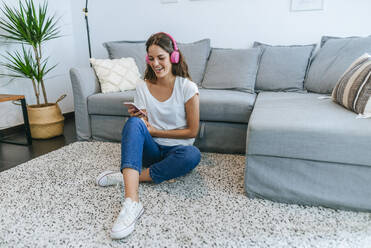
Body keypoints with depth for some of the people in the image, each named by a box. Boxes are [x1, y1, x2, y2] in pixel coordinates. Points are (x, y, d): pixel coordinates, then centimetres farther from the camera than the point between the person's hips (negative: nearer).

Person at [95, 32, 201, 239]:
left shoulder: (188, 88, -9)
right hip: (151, 150, 2)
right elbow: (141, 126, 8)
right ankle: (132, 201, -43)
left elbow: (192, 131, -8)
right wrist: (138, 118, -17)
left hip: (176, 150, -2)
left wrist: (154, 131, -11)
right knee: (134, 122, -30)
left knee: (193, 155, -37)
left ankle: (124, 176, -25)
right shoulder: (143, 87, 2)